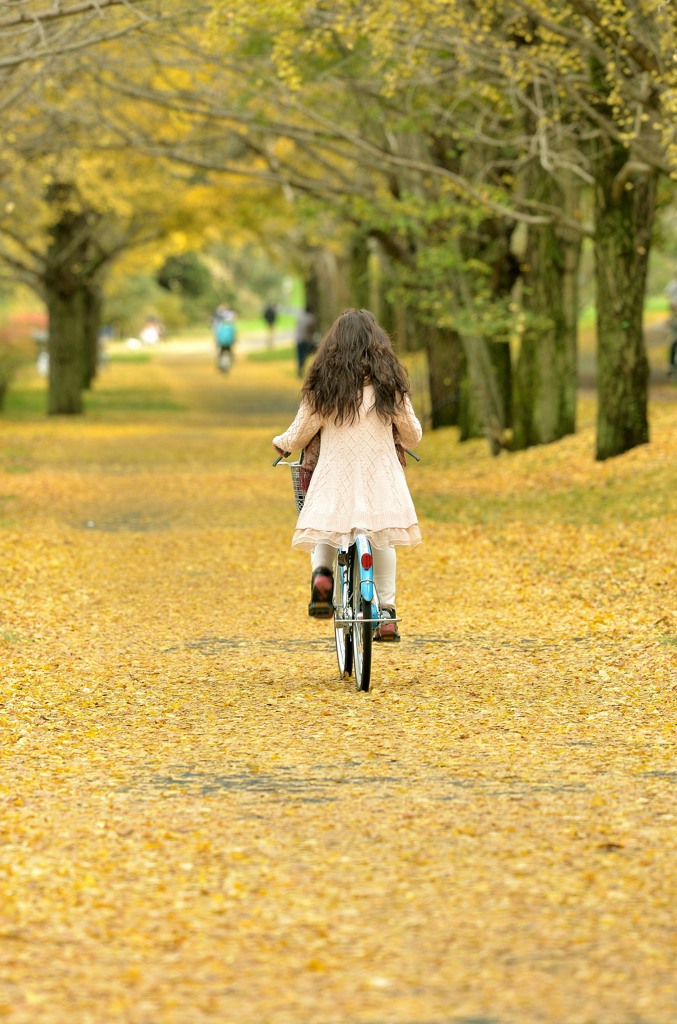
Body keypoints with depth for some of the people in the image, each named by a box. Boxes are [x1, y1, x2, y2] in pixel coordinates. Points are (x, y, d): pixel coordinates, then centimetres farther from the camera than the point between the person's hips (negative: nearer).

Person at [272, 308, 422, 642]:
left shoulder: (322, 384, -2)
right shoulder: (389, 382, -1)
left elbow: (299, 435, 2)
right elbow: (412, 435, 6)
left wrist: (281, 443, 25)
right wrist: (403, 441, 30)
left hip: (334, 478, -1)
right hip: (380, 477, 1)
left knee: (325, 533, 19)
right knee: (382, 540, 18)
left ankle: (321, 571, -13)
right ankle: (386, 612, 12)